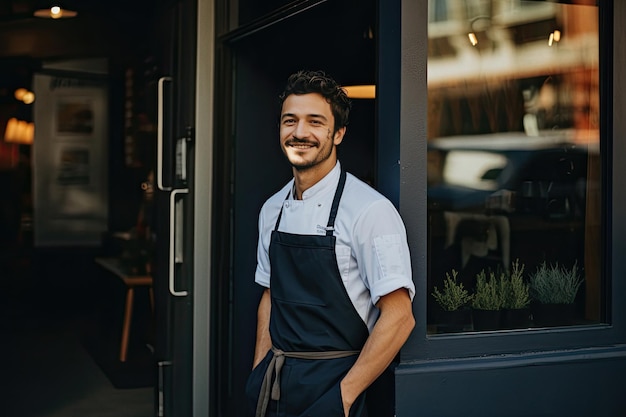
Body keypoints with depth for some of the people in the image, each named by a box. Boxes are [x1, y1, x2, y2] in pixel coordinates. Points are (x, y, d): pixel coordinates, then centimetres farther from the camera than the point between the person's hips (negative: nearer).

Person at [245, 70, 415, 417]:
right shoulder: (271, 210, 6)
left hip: (330, 387, -5)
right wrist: (258, 378, 7)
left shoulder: (369, 210, -15)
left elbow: (398, 317, -17)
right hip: (272, 385, 6)